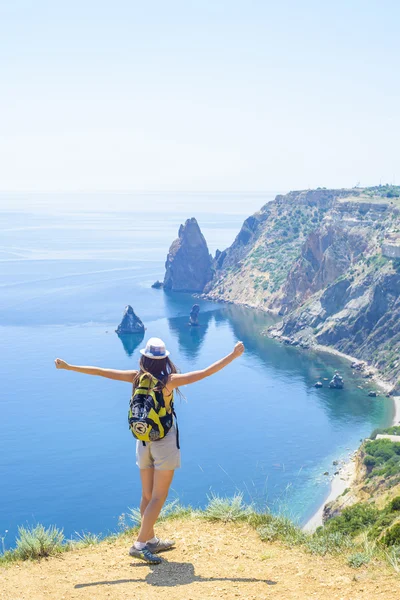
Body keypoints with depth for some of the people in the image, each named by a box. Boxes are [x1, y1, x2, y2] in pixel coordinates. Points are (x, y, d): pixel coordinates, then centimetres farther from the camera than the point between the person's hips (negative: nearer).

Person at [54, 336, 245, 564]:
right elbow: (206, 372, -16)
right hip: (165, 441, -5)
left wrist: (68, 366, 6)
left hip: (143, 441, 5)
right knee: (159, 497, 2)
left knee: (147, 495, 15)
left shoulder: (137, 377, -6)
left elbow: (100, 371, -2)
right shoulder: (169, 381, -16)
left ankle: (151, 541, 27)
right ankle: (140, 544, -3)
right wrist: (234, 355, -9)